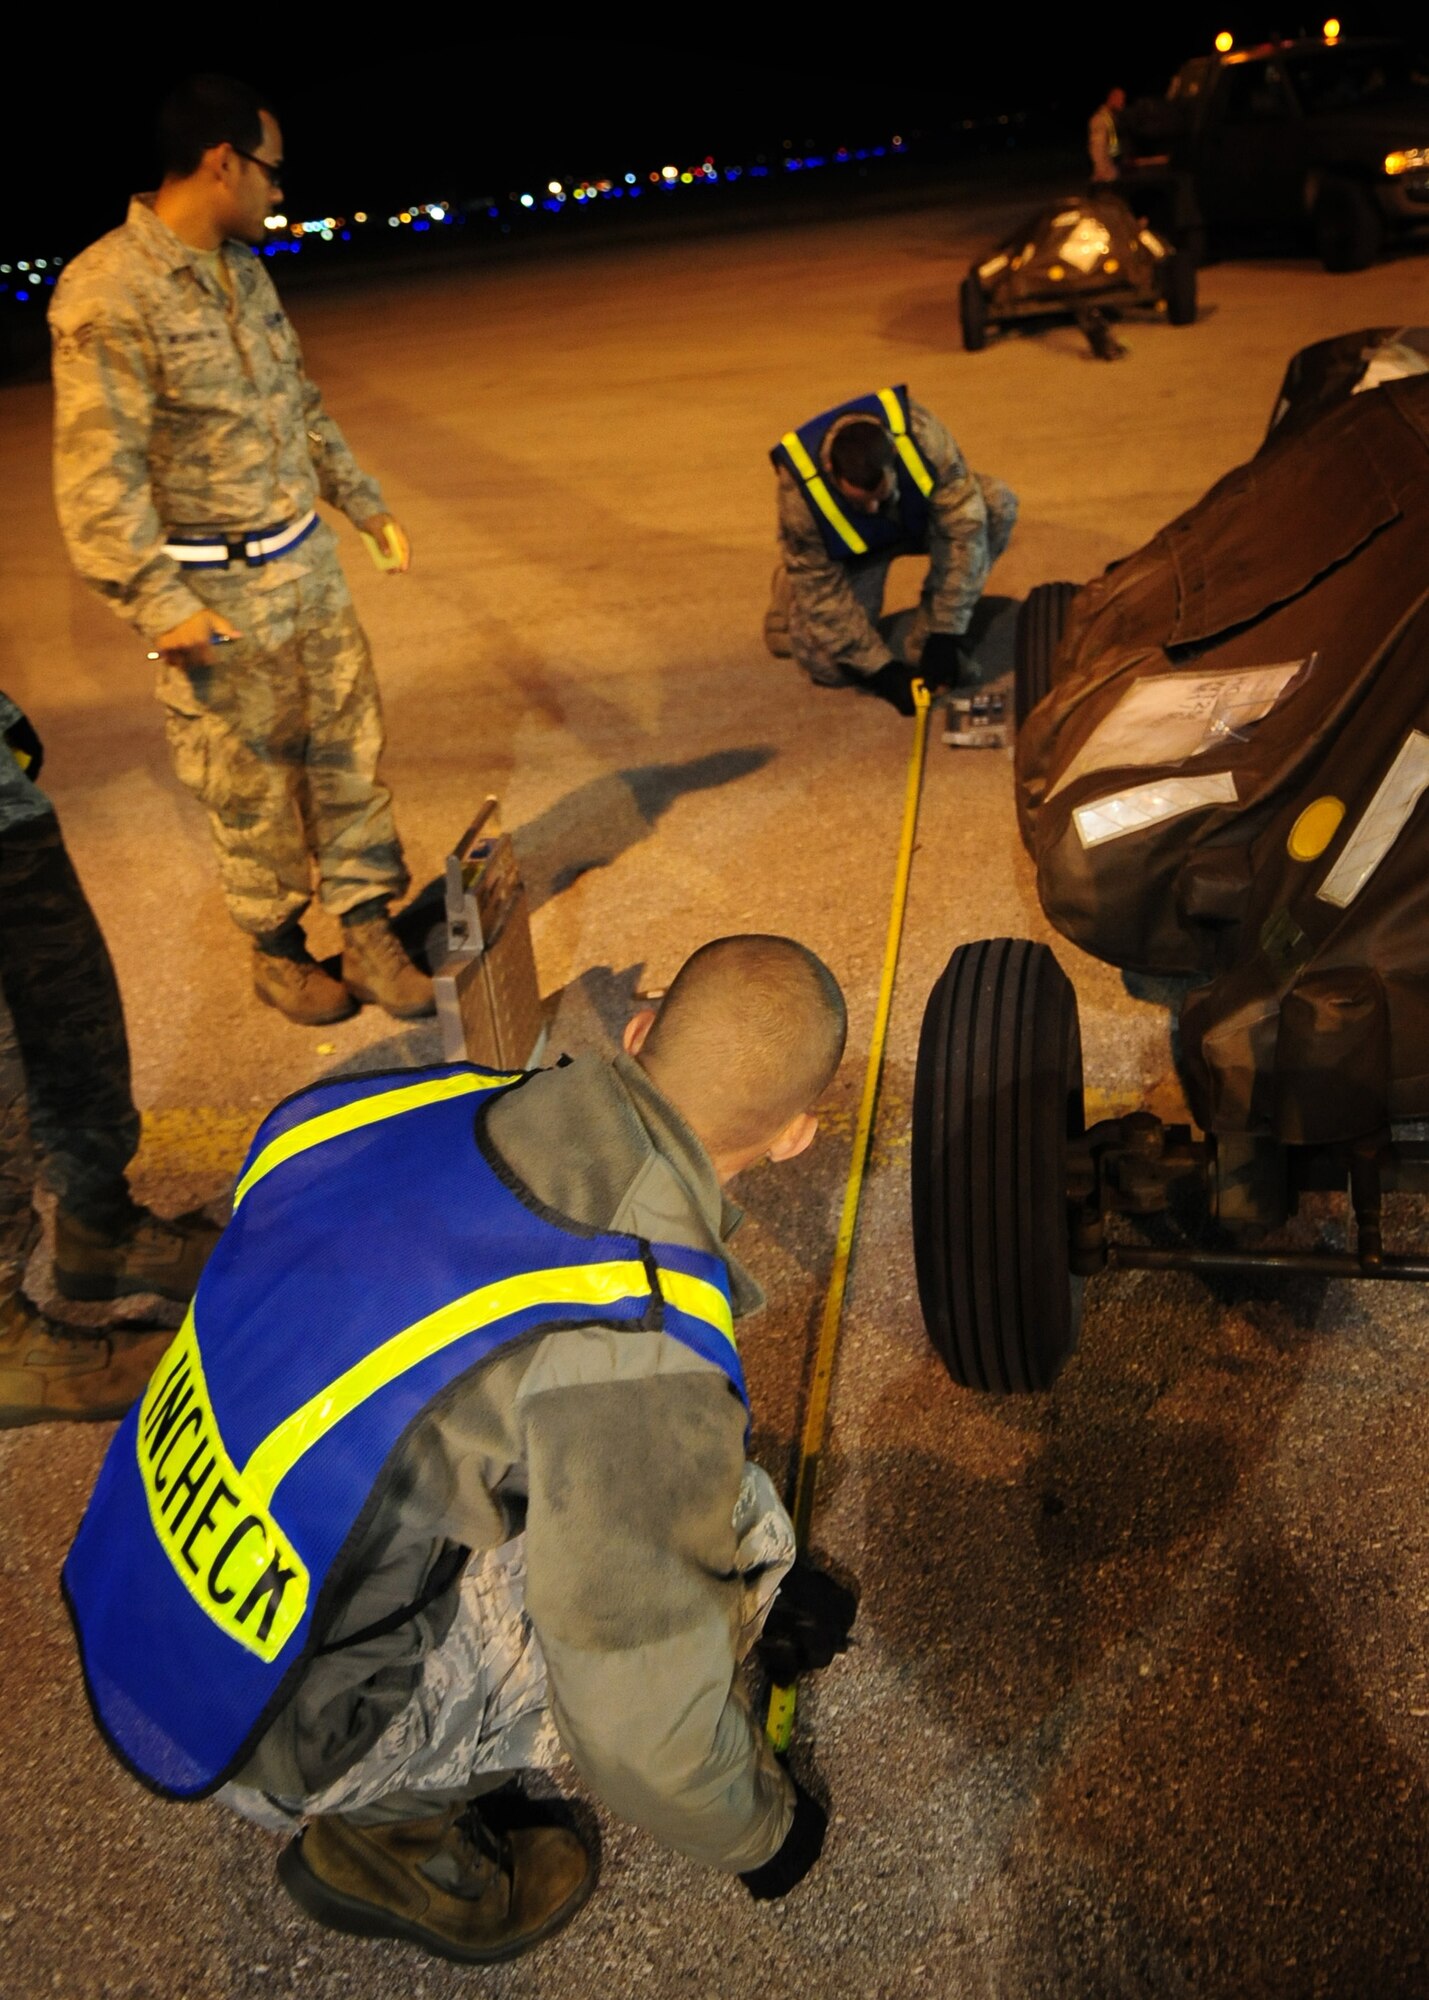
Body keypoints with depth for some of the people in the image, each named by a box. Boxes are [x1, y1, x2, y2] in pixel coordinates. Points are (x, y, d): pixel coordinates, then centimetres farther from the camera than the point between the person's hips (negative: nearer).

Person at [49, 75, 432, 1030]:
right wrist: (160, 605, -21)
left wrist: (369, 507, 19)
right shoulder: (109, 293, -17)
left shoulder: (243, 268, 9)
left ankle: (368, 928, 22)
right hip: (218, 592, -7)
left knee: (349, 749, 10)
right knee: (255, 785, 4)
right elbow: (98, 476, -19)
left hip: (308, 558, 8)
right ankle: (277, 951, 23)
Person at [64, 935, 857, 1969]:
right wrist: (767, 1832, 2)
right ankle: (393, 1844, 6)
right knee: (737, 1530, -8)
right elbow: (645, 1743, -22)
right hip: (276, 1747, -6)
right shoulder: (641, 1360, -30)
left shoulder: (413, 1105, -10)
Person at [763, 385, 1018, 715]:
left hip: (919, 519, 2)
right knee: (829, 665, -22)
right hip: (851, 548, -2)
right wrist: (883, 670, -27)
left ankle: (922, 642, -14)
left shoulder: (920, 434, -37)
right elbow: (822, 590, -27)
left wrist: (944, 635, -32)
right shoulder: (799, 489, -37)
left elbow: (964, 525, -31)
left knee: (997, 503, -29)